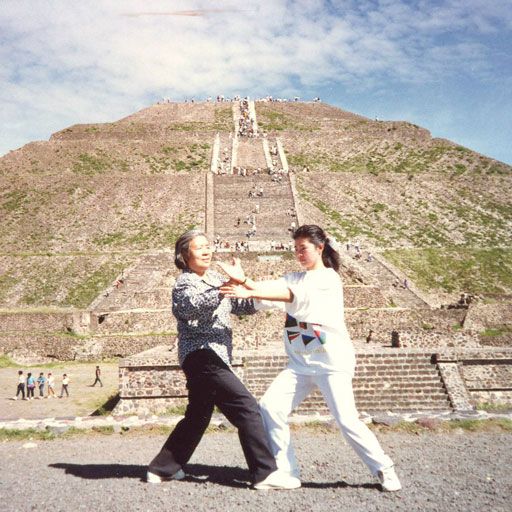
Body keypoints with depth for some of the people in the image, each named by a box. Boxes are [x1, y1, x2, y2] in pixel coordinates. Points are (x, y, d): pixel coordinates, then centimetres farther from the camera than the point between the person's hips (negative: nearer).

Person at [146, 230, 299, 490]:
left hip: (213, 356, 9)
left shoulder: (216, 277, 16)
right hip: (201, 354, -9)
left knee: (198, 416, 17)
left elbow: (240, 305, 17)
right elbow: (194, 306, -30)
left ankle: (162, 468, 30)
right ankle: (265, 473, -8)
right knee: (246, 406, -14)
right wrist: (223, 289, -43)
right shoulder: (184, 282, -8)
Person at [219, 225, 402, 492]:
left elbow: (293, 294, -23)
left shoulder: (329, 278, -7)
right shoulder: (293, 278, 14)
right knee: (269, 406, -6)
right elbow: (268, 292, -5)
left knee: (347, 420, -11)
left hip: (333, 362, -6)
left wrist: (249, 292, -31)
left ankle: (384, 469, 12)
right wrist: (243, 280, -25)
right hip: (300, 363, 6)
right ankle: (285, 470, 8)